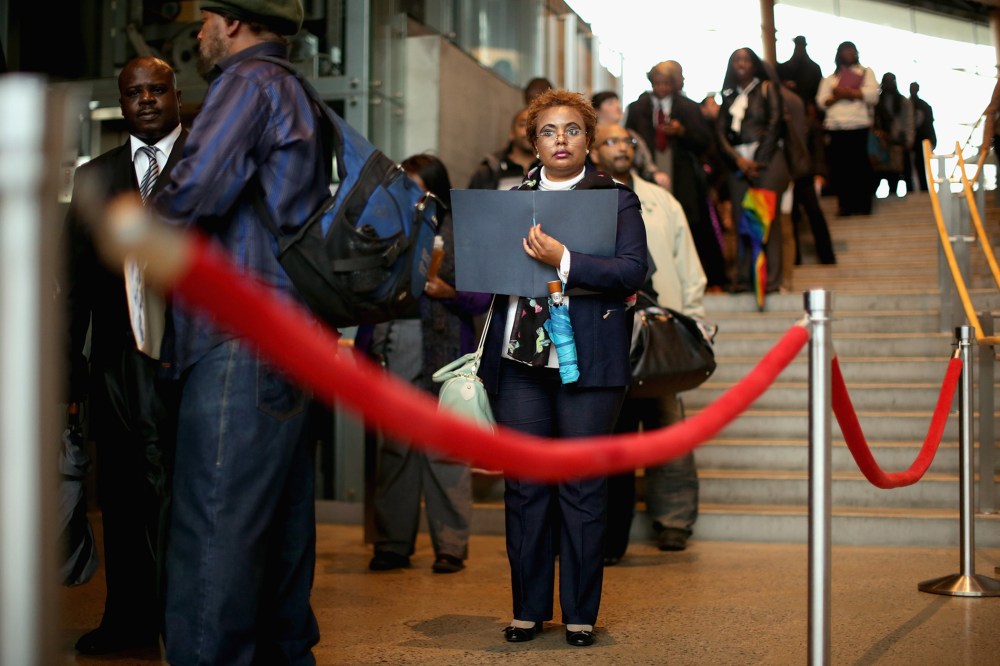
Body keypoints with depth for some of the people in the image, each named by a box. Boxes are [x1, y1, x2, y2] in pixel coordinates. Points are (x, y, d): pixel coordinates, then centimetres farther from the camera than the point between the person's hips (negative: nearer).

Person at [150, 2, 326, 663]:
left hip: (239, 341, -10)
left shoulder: (250, 82, -6)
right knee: (280, 520, 15)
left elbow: (195, 191, -20)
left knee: (213, 528, -11)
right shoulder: (302, 101, 22)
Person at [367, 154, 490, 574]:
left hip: (442, 350, -4)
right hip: (395, 349, 4)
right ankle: (392, 544, 13)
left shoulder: (458, 234, 2)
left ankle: (451, 547, 4)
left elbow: (484, 297, -2)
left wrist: (449, 293, -19)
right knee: (394, 446, 6)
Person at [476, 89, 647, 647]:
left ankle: (581, 612, 13)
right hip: (520, 359, 3)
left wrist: (563, 260, -21)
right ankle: (529, 608, 17)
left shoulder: (616, 198, 3)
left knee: (582, 489, 2)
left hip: (587, 363, -3)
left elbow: (634, 269, -11)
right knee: (524, 487, 6)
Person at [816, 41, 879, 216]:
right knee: (840, 166, -4)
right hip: (835, 127, 2)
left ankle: (862, 205, -3)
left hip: (858, 126, -2)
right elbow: (821, 102, 8)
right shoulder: (830, 79, 21)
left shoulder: (866, 72, 15)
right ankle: (845, 205, -1)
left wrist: (847, 92, -5)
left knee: (860, 164, -7)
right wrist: (838, 96, -11)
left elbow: (872, 94, -2)